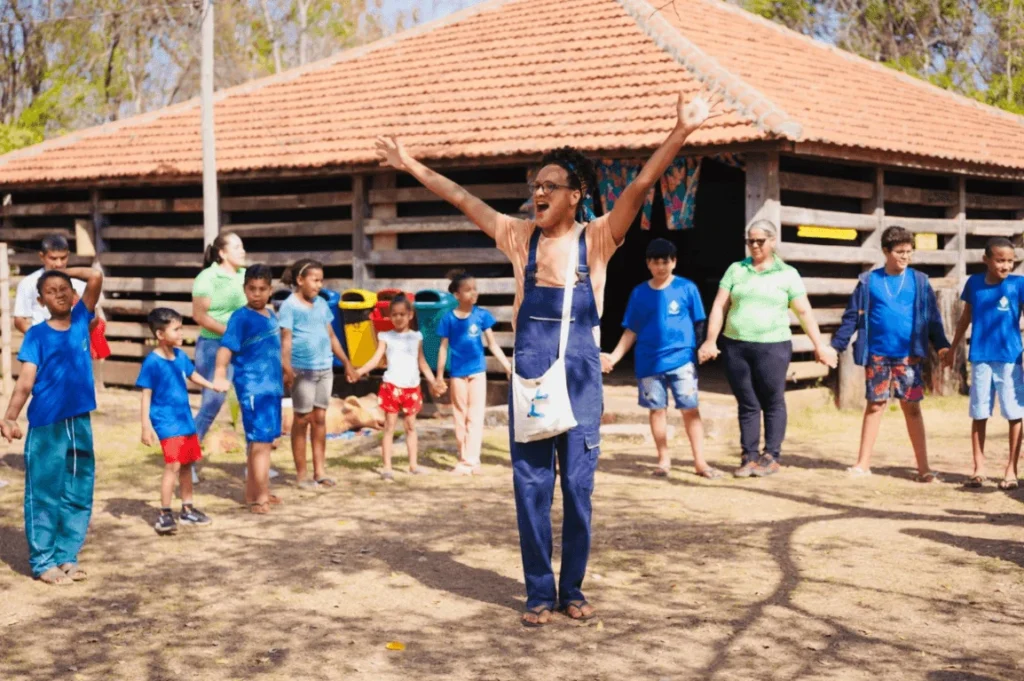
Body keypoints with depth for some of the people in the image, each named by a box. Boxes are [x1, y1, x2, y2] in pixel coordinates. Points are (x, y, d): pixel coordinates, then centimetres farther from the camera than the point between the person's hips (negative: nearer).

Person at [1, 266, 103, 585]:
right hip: (46, 426, -4)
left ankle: (67, 556, 19)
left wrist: (63, 271, 5)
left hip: (80, 422, 4)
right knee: (44, 495, 1)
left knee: (78, 495, 9)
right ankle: (43, 562, 8)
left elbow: (95, 277, -4)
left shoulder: (81, 320, 5)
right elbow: (26, 381, -10)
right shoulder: (36, 335, -4)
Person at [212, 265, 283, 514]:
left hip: (272, 386, 8)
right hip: (253, 388, -8)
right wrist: (220, 374, -40)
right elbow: (226, 347, -24)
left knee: (259, 442, 15)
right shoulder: (241, 318, -12)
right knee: (260, 442, -7)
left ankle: (253, 492, 25)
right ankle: (261, 497, -2)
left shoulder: (271, 315, 11)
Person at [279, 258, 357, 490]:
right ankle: (301, 474, 10)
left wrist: (346, 362, 19)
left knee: (320, 418, 9)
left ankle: (319, 471, 15)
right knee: (303, 419, 2)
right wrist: (286, 369, -23)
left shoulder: (321, 304, 11)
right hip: (303, 370, -6)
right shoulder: (290, 306, -7)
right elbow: (285, 340, -13)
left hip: (325, 369, 6)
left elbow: (331, 336, 17)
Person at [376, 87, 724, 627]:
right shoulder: (521, 237, 4)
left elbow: (641, 186, -14)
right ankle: (540, 593, 15)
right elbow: (462, 199, 10)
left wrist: (680, 133, -25)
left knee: (578, 487, 6)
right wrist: (412, 166, 11)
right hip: (529, 375, 2)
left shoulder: (596, 239, -3)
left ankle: (573, 590, 20)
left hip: (580, 377, -2)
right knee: (531, 487, 4)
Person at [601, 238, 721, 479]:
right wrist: (613, 357, 1)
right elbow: (631, 331, 8)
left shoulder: (687, 288, 0)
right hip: (649, 361, 2)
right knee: (657, 409, 7)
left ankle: (700, 462, 1)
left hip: (681, 359, -2)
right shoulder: (640, 293, 5)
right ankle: (664, 459, 18)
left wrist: (701, 349, -7)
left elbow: (698, 324, 3)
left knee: (690, 409, -4)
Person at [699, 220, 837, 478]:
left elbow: (804, 312, 3)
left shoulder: (787, 274, 5)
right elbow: (719, 307, 8)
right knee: (747, 404, 5)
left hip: (773, 347, -2)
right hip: (736, 347, 2)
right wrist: (710, 341, 0)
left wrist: (819, 345, -1)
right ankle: (749, 456, 10)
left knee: (773, 403, 1)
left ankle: (771, 456, 8)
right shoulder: (736, 270, 10)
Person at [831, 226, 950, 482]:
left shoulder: (919, 281, 3)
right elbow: (852, 317, 4)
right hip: (877, 355, 0)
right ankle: (863, 463, 14)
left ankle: (923, 468, 2)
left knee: (912, 407, 0)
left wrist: (942, 345, -8)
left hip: (908, 355, 0)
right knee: (875, 405, 6)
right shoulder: (868, 281, 2)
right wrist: (835, 346, -2)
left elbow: (932, 318, 4)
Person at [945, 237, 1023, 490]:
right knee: (979, 414, 7)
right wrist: (952, 349, 21)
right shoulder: (974, 282, 3)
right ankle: (979, 468, 16)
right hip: (980, 357, 2)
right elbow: (966, 317, 16)